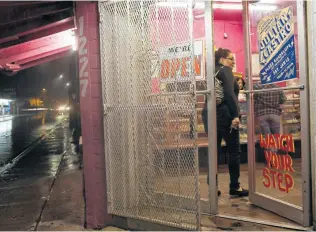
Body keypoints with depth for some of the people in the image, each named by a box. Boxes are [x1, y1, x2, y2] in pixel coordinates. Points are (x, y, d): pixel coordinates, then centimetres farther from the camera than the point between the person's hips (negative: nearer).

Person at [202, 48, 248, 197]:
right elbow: (229, 93, -16)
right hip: (224, 114, -7)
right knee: (234, 150, 4)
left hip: (209, 114, 7)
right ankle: (234, 187, 10)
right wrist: (235, 115, -19)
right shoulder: (225, 70, -3)